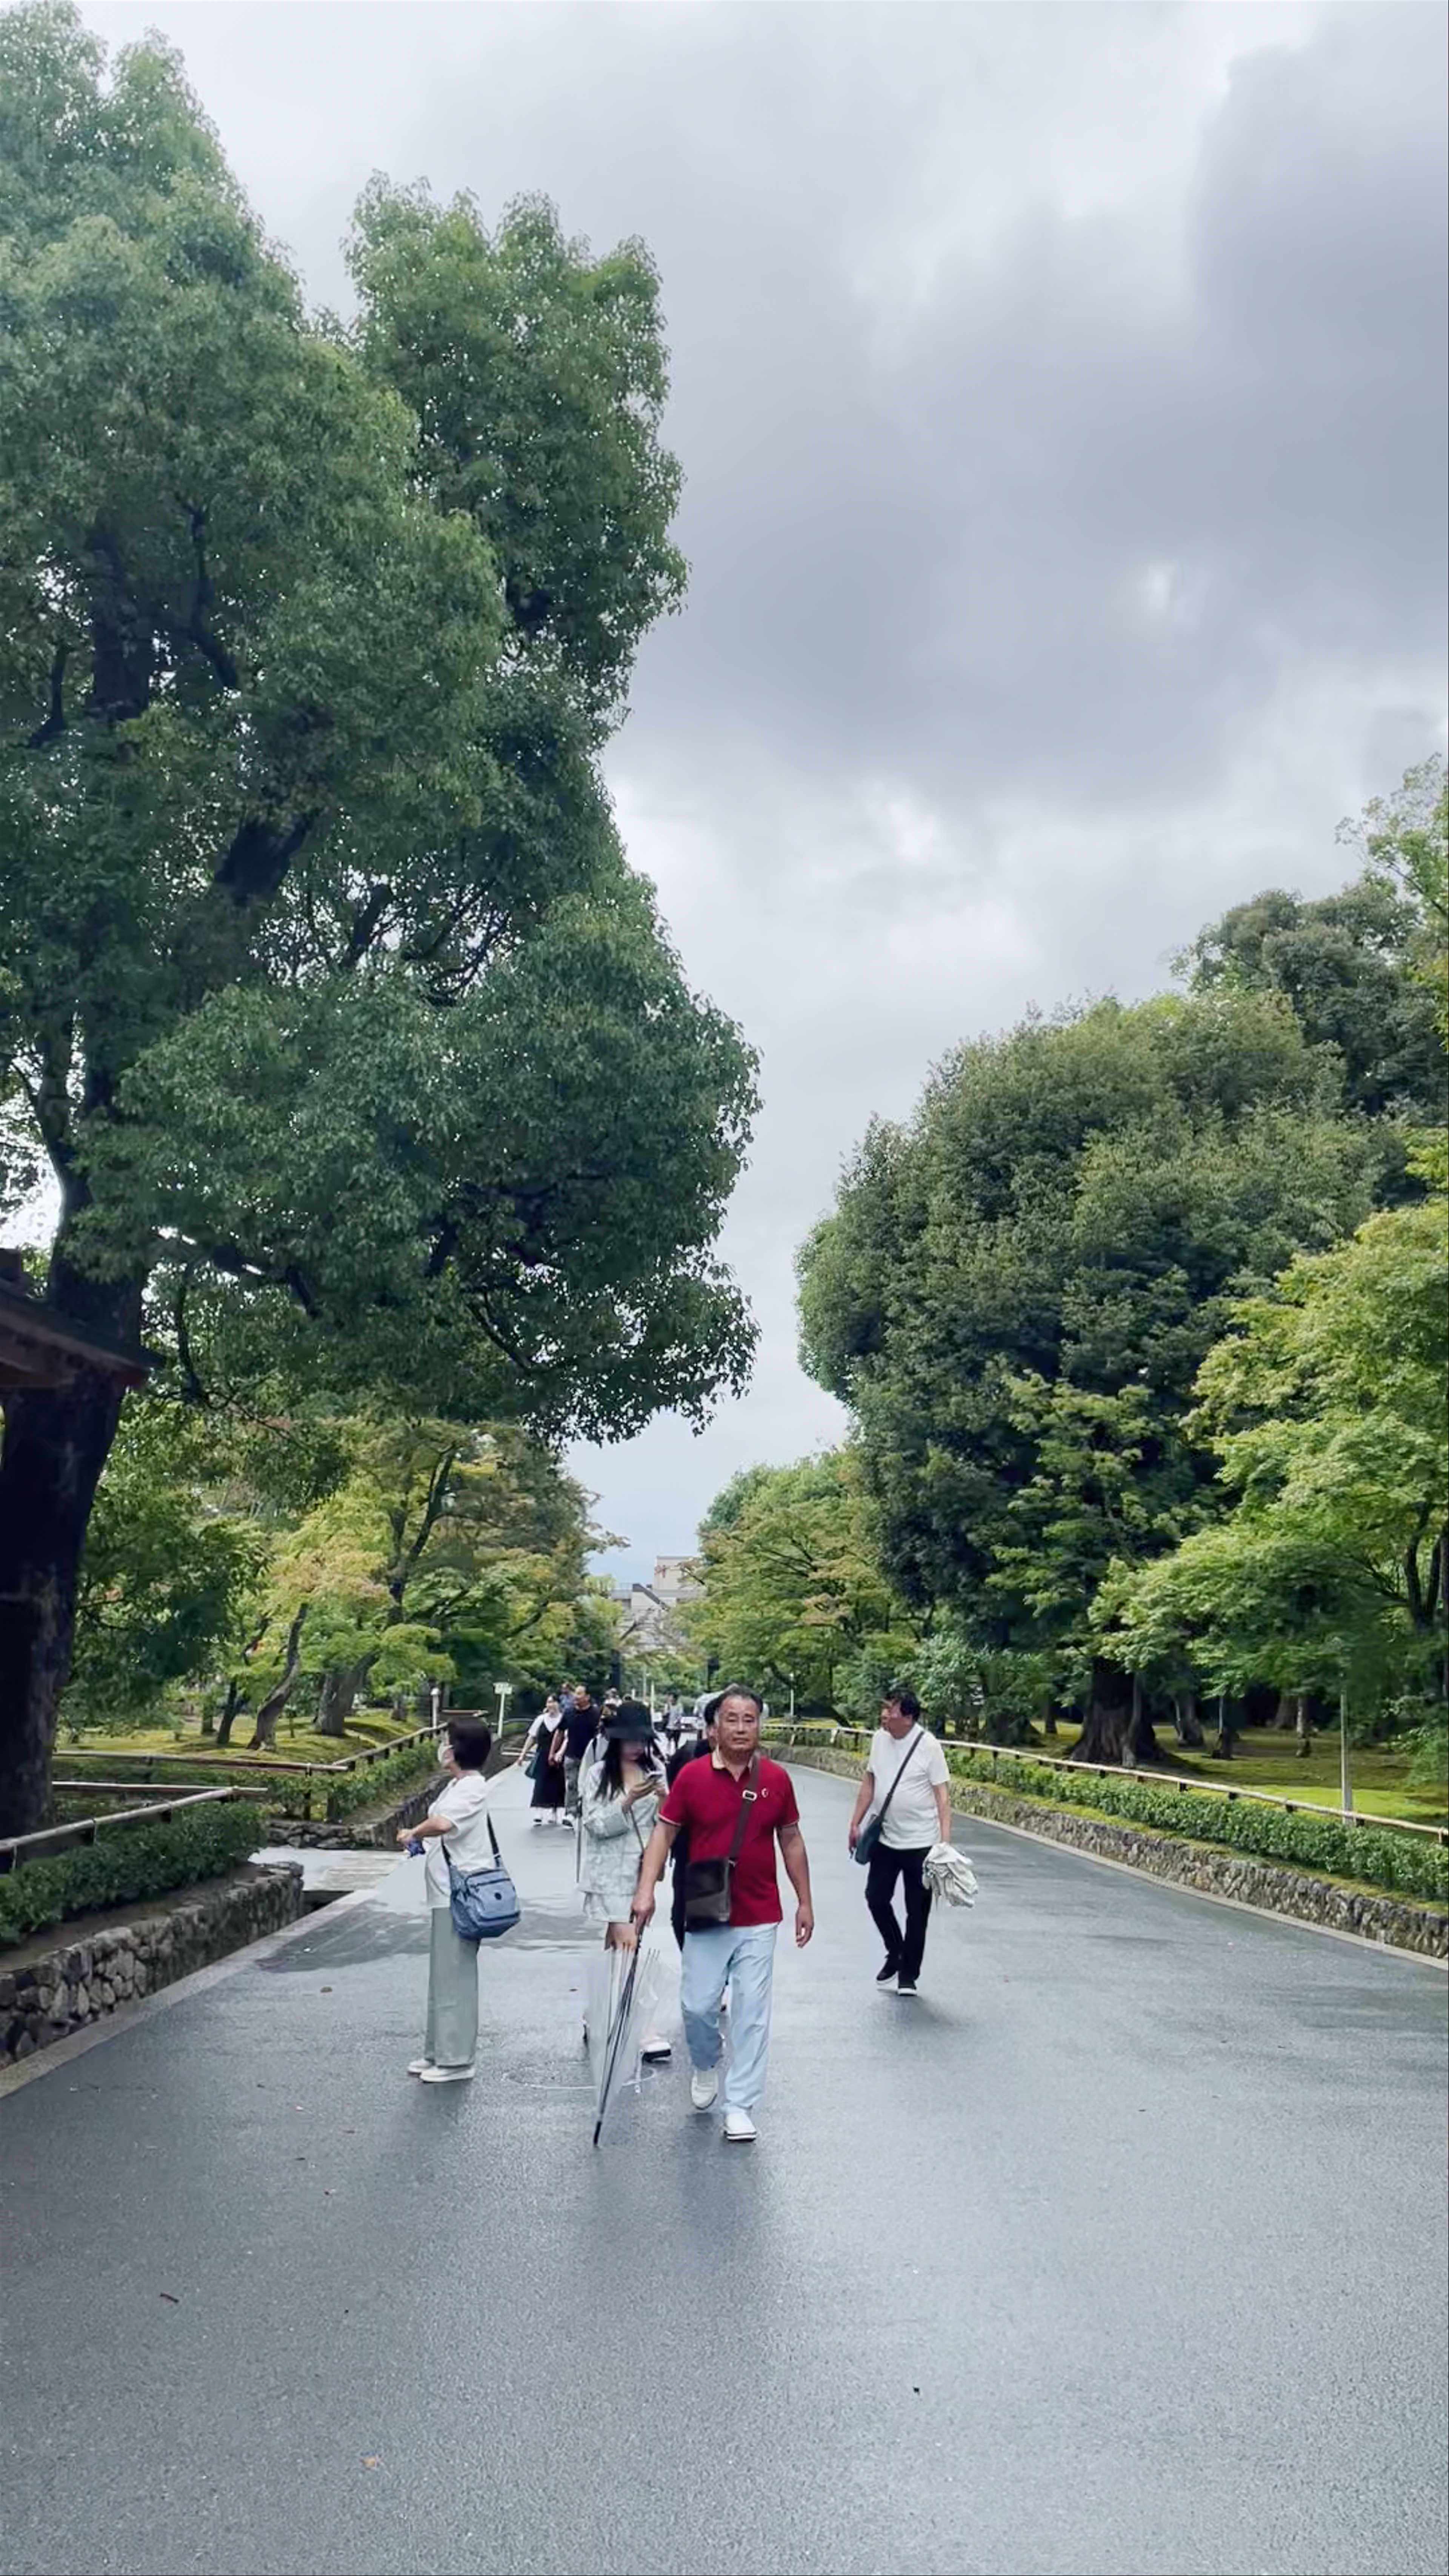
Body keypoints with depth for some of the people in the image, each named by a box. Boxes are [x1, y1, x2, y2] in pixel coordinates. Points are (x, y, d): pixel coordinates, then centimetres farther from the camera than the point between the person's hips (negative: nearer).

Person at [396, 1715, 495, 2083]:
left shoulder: (473, 1787, -17)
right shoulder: (457, 1784, 14)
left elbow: (442, 1823, -33)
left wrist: (412, 1833, -17)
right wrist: (417, 1837, 1)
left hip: (460, 1897, -10)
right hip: (446, 1894, 10)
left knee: (455, 1977, -2)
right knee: (443, 1975, 17)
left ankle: (457, 2060, 7)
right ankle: (439, 2052, 28)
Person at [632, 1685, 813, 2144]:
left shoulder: (777, 1779, -3)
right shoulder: (692, 1776, -8)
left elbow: (791, 1840, 6)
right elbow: (664, 1832, -3)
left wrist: (805, 1902, 7)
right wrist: (646, 1890, -13)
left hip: (759, 1918, 1)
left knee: (751, 2012, 3)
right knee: (697, 2004, 5)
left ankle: (740, 2106, 14)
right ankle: (705, 2066, 37)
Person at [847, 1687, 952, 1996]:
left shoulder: (928, 1745, -16)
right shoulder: (879, 1738, 0)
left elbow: (942, 1794, -14)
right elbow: (870, 1782, 10)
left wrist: (945, 1840, -20)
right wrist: (856, 1823, 10)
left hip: (920, 1842, -5)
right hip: (885, 1838, 5)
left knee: (917, 1911, 6)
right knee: (876, 1897, 10)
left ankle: (908, 1974, 22)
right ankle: (896, 1953, 34)